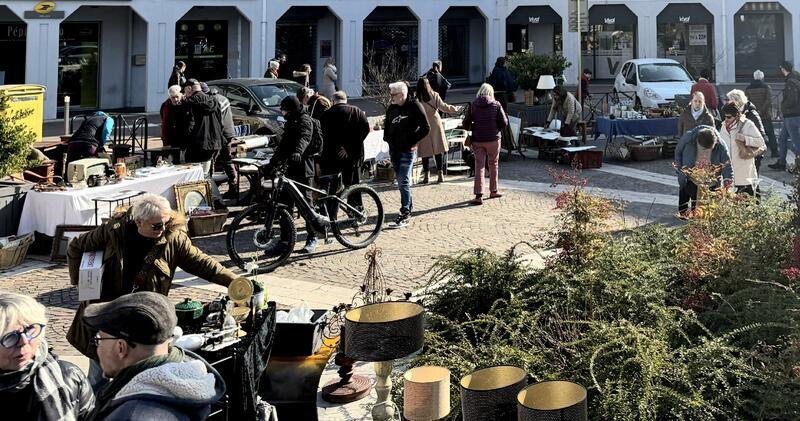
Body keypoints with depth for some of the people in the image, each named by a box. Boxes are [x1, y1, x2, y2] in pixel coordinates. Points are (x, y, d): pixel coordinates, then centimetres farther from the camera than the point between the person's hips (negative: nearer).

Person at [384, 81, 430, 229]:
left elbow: (426, 128, -11)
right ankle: (409, 206, 31)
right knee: (401, 181, 15)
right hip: (394, 150, 7)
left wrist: (411, 141, -12)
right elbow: (387, 126, 26)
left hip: (407, 150, -7)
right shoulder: (391, 109, 11)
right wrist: (387, 138, 10)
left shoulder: (414, 106, -9)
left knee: (404, 182, -12)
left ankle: (404, 215, -12)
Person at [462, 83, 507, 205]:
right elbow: (504, 123, -5)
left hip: (477, 140, 0)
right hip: (493, 140, 0)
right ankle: (493, 191, 29)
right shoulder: (496, 105, -6)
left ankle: (478, 195, -7)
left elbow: (465, 125, -2)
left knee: (479, 167, 2)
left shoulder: (472, 105, -3)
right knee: (493, 165, 17)